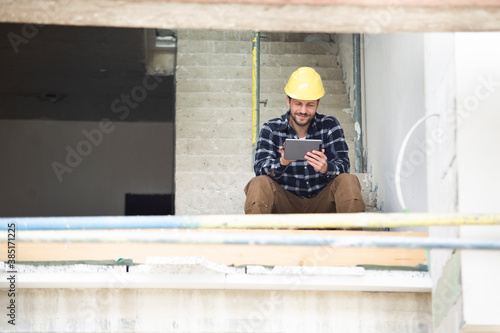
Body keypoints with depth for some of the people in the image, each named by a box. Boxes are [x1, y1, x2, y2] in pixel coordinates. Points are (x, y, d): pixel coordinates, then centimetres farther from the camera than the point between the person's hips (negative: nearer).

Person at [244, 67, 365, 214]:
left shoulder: (330, 125, 0)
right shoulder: (271, 129, -1)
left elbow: (343, 165, -11)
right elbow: (260, 168, -13)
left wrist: (326, 168, -35)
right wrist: (282, 162, -36)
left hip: (322, 204, 1)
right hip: (285, 203, 0)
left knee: (349, 182, -26)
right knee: (258, 185, -28)